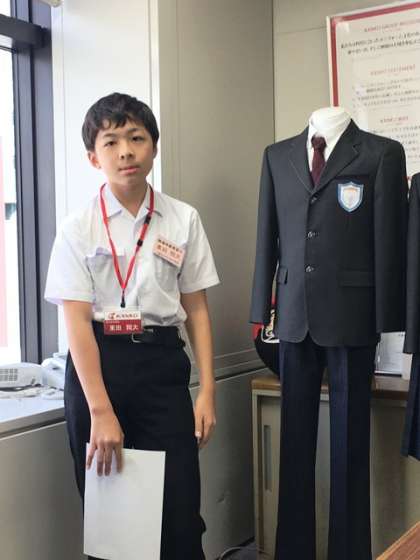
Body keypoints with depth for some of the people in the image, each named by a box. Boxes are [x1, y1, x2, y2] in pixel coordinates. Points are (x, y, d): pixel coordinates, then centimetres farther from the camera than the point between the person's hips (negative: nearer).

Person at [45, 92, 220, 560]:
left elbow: (196, 309, 5)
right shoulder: (79, 228, -4)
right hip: (96, 363, -1)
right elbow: (76, 321, -9)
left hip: (160, 362, 1)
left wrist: (207, 390, 0)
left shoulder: (183, 220, 2)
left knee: (179, 510, 0)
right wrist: (101, 412, -15)